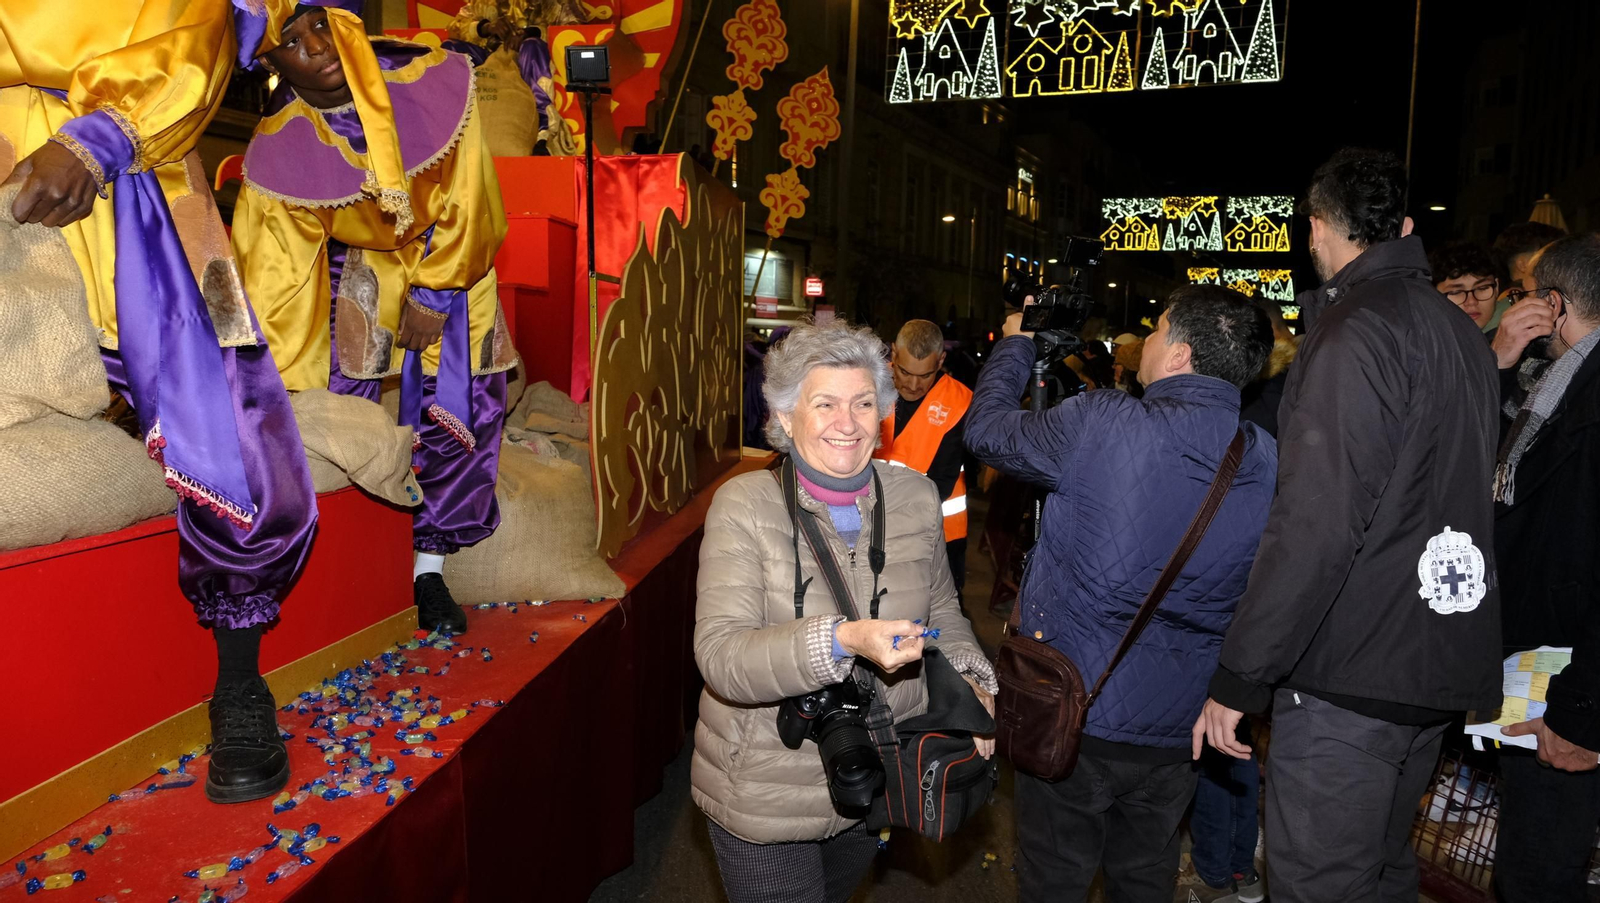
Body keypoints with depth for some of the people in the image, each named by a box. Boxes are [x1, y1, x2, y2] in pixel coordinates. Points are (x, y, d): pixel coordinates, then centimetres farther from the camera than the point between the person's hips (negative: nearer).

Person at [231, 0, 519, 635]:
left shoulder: (433, 83, -27)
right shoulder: (278, 152, -24)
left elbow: (466, 205, -18)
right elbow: (275, 275, -19)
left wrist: (429, 296, -15)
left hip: (445, 257, 0)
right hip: (356, 268, 0)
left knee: (459, 411, -7)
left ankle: (429, 565, 6)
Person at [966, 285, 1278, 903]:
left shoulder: (1099, 425, -21)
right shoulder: (1270, 464, -5)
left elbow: (985, 428, -4)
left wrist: (1016, 342, 12)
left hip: (1073, 717, -4)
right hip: (1178, 729, 5)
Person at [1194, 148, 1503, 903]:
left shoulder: (1357, 332, -17)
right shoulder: (1459, 331, 13)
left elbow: (1317, 523, -24)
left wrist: (1238, 678, -19)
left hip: (1351, 677, -9)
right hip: (1436, 667, 9)